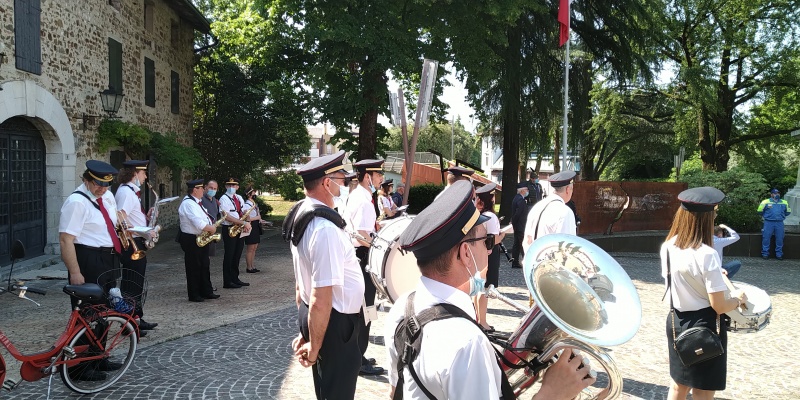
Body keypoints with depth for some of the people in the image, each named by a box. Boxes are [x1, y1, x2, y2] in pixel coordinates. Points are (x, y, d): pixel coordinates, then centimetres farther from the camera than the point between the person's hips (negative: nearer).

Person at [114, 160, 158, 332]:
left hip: (136, 244, 10)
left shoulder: (132, 191, 15)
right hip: (132, 245, -10)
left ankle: (136, 319, 26)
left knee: (136, 284, 16)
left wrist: (146, 216, 5)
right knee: (131, 285, -2)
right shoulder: (126, 191, -16)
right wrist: (144, 232, -24)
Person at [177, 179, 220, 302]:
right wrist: (211, 228, -15)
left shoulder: (196, 202, 13)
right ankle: (194, 295, 10)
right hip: (191, 240, -10)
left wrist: (211, 226, 2)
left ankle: (206, 292, 24)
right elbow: (199, 224, -28)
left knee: (205, 266, 14)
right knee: (194, 268, 0)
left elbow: (204, 218, 21)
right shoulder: (188, 203, -20)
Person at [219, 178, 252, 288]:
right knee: (229, 256, -2)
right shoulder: (224, 199, -10)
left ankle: (235, 279, 20)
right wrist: (243, 223, -23)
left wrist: (246, 224, -6)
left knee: (237, 255, 11)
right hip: (229, 230, -7)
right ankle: (227, 282, 4)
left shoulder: (239, 198, 13)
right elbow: (227, 217, -19)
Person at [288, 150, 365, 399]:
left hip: (310, 315, 9)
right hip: (334, 322, -9)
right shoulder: (325, 228, -26)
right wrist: (314, 346, -16)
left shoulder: (302, 214, 5)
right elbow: (321, 299, -28)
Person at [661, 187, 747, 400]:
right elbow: (719, 306, -21)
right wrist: (738, 299, 0)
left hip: (677, 321, 6)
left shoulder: (667, 247, -4)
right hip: (705, 327, -6)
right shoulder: (707, 255, -25)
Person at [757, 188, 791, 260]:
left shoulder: (784, 203, 12)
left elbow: (787, 212, 24)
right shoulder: (766, 202, 2)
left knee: (780, 239, 4)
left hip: (779, 223, 3)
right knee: (766, 238, -3)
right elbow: (760, 211, 7)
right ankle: (765, 253, 4)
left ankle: (779, 254, 13)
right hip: (769, 223, -3)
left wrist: (782, 216, 17)